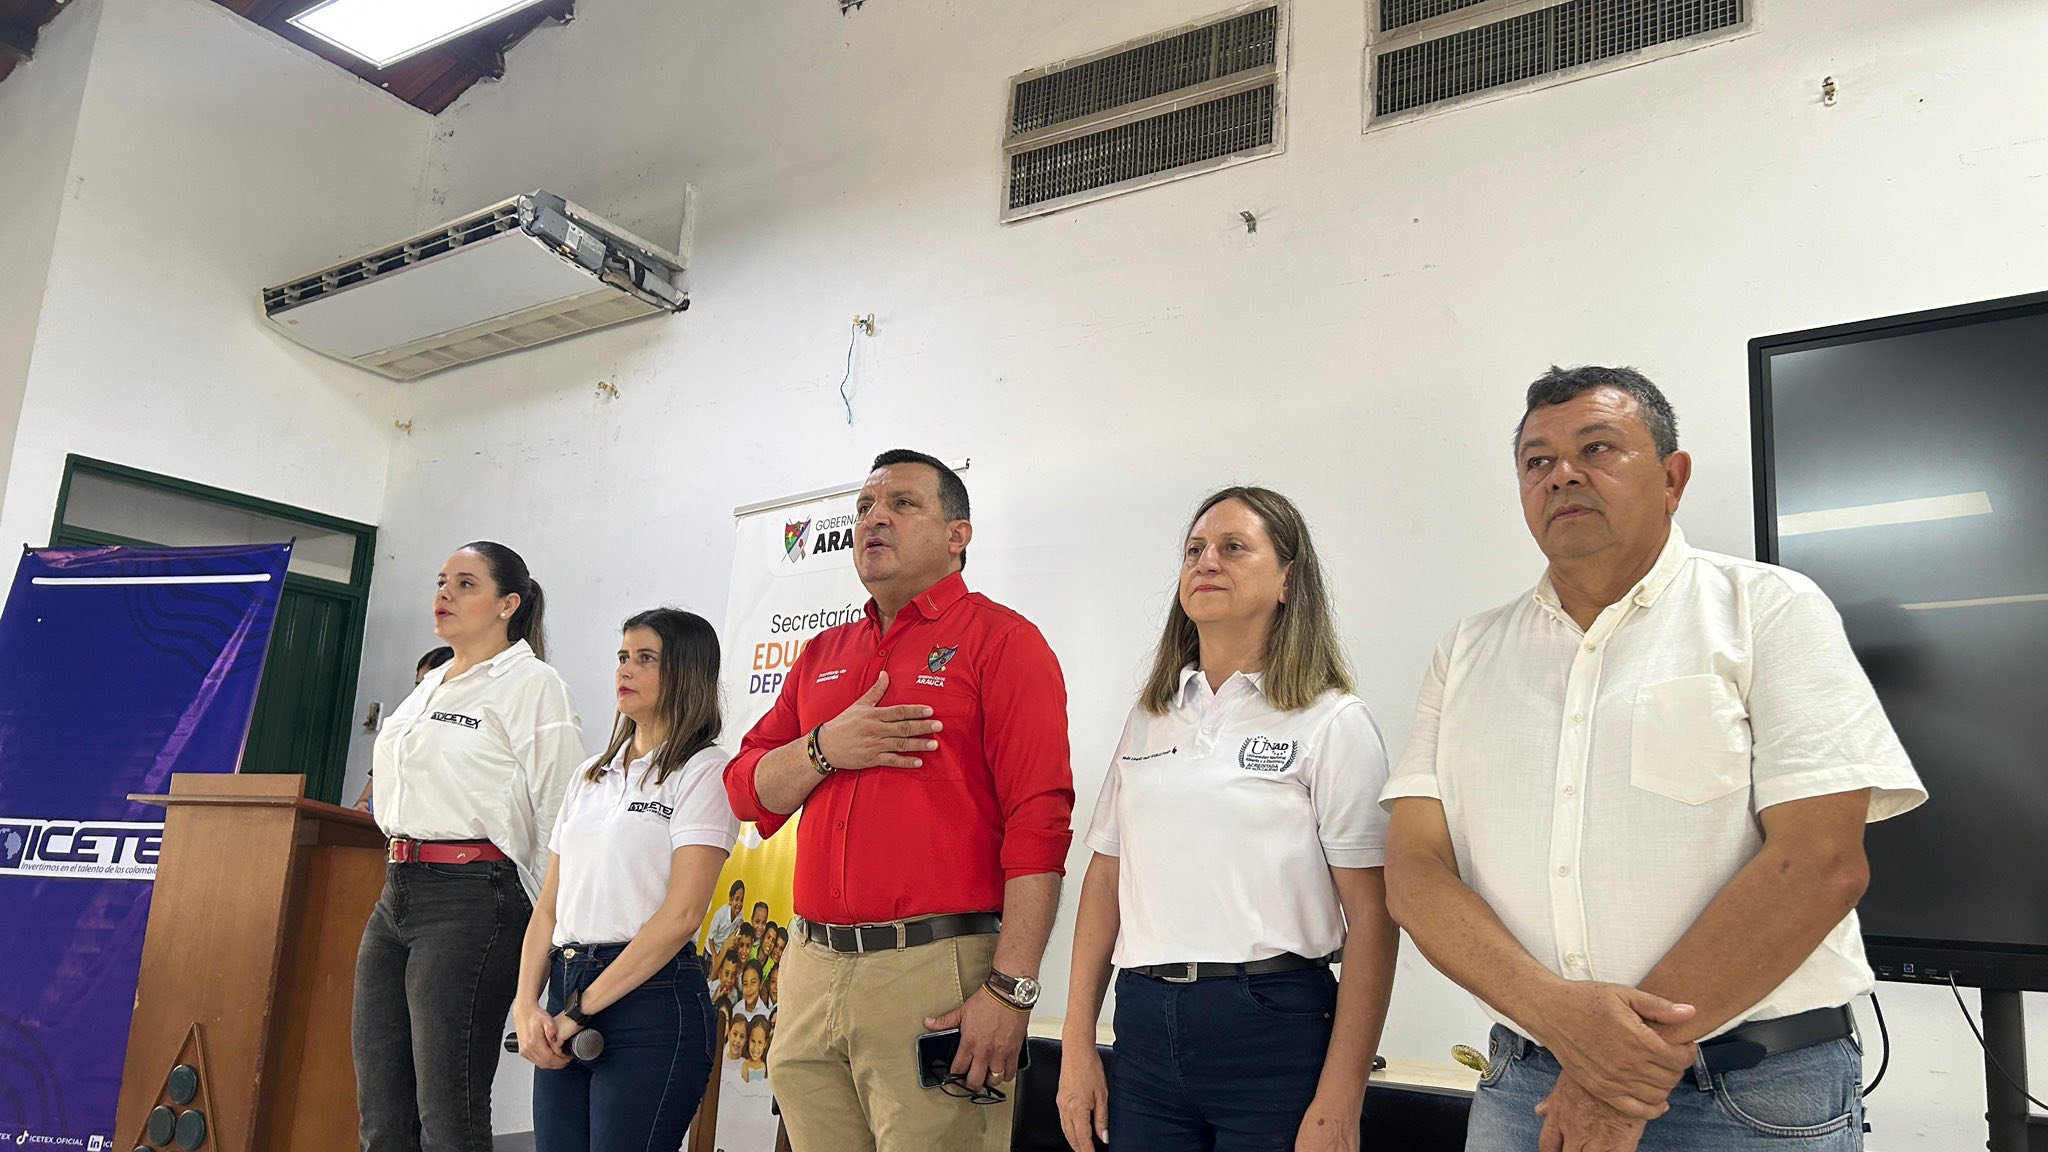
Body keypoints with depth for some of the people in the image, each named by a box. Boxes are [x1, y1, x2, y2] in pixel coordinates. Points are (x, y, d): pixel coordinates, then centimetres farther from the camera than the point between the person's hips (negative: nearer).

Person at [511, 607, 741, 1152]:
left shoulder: (703, 770, -5)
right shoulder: (591, 775, 16)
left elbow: (681, 914, -14)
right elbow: (549, 905, 13)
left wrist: (582, 1009, -13)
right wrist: (526, 1005, -1)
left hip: (649, 1000, -6)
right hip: (567, 990, 6)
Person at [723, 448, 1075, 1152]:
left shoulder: (1001, 640, -3)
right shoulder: (822, 654, 18)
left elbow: (1039, 821, -12)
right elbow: (747, 790, 15)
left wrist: (1010, 988, -18)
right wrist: (825, 748, -5)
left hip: (936, 971, -6)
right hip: (811, 967, 6)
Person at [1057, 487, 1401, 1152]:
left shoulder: (1332, 723, -4)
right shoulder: (1149, 719, 11)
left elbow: (1372, 920, -9)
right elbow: (1105, 879, 11)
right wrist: (1077, 1045, 5)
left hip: (1272, 1028, -4)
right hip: (1144, 1025, 4)